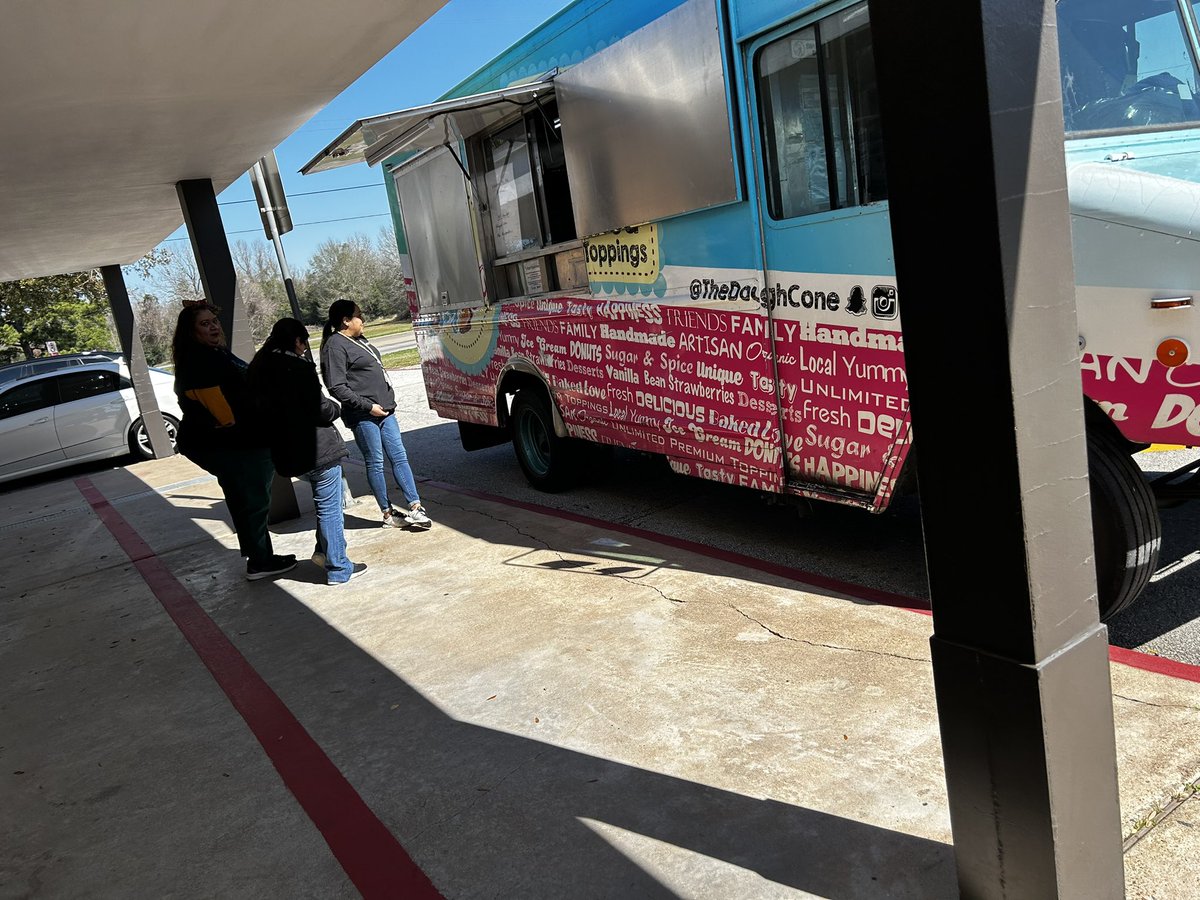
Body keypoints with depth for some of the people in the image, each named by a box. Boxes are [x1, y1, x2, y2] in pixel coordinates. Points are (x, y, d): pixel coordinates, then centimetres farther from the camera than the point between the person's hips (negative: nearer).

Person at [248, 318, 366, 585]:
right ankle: (338, 569, 11)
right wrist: (336, 407, 2)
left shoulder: (259, 369, 8)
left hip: (286, 452, 8)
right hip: (316, 448, -8)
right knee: (329, 506, 3)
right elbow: (320, 409, -20)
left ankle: (324, 551, 28)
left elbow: (264, 408, 15)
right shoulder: (298, 366, -17)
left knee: (326, 500, 26)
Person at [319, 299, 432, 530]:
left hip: (383, 410, 9)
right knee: (375, 463, 0)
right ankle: (388, 513, 9)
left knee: (399, 456, 4)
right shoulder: (335, 346, -11)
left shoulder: (359, 340, 17)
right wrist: (368, 406, -18)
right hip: (363, 416, -9)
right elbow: (337, 388, -17)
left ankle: (415, 507, 4)